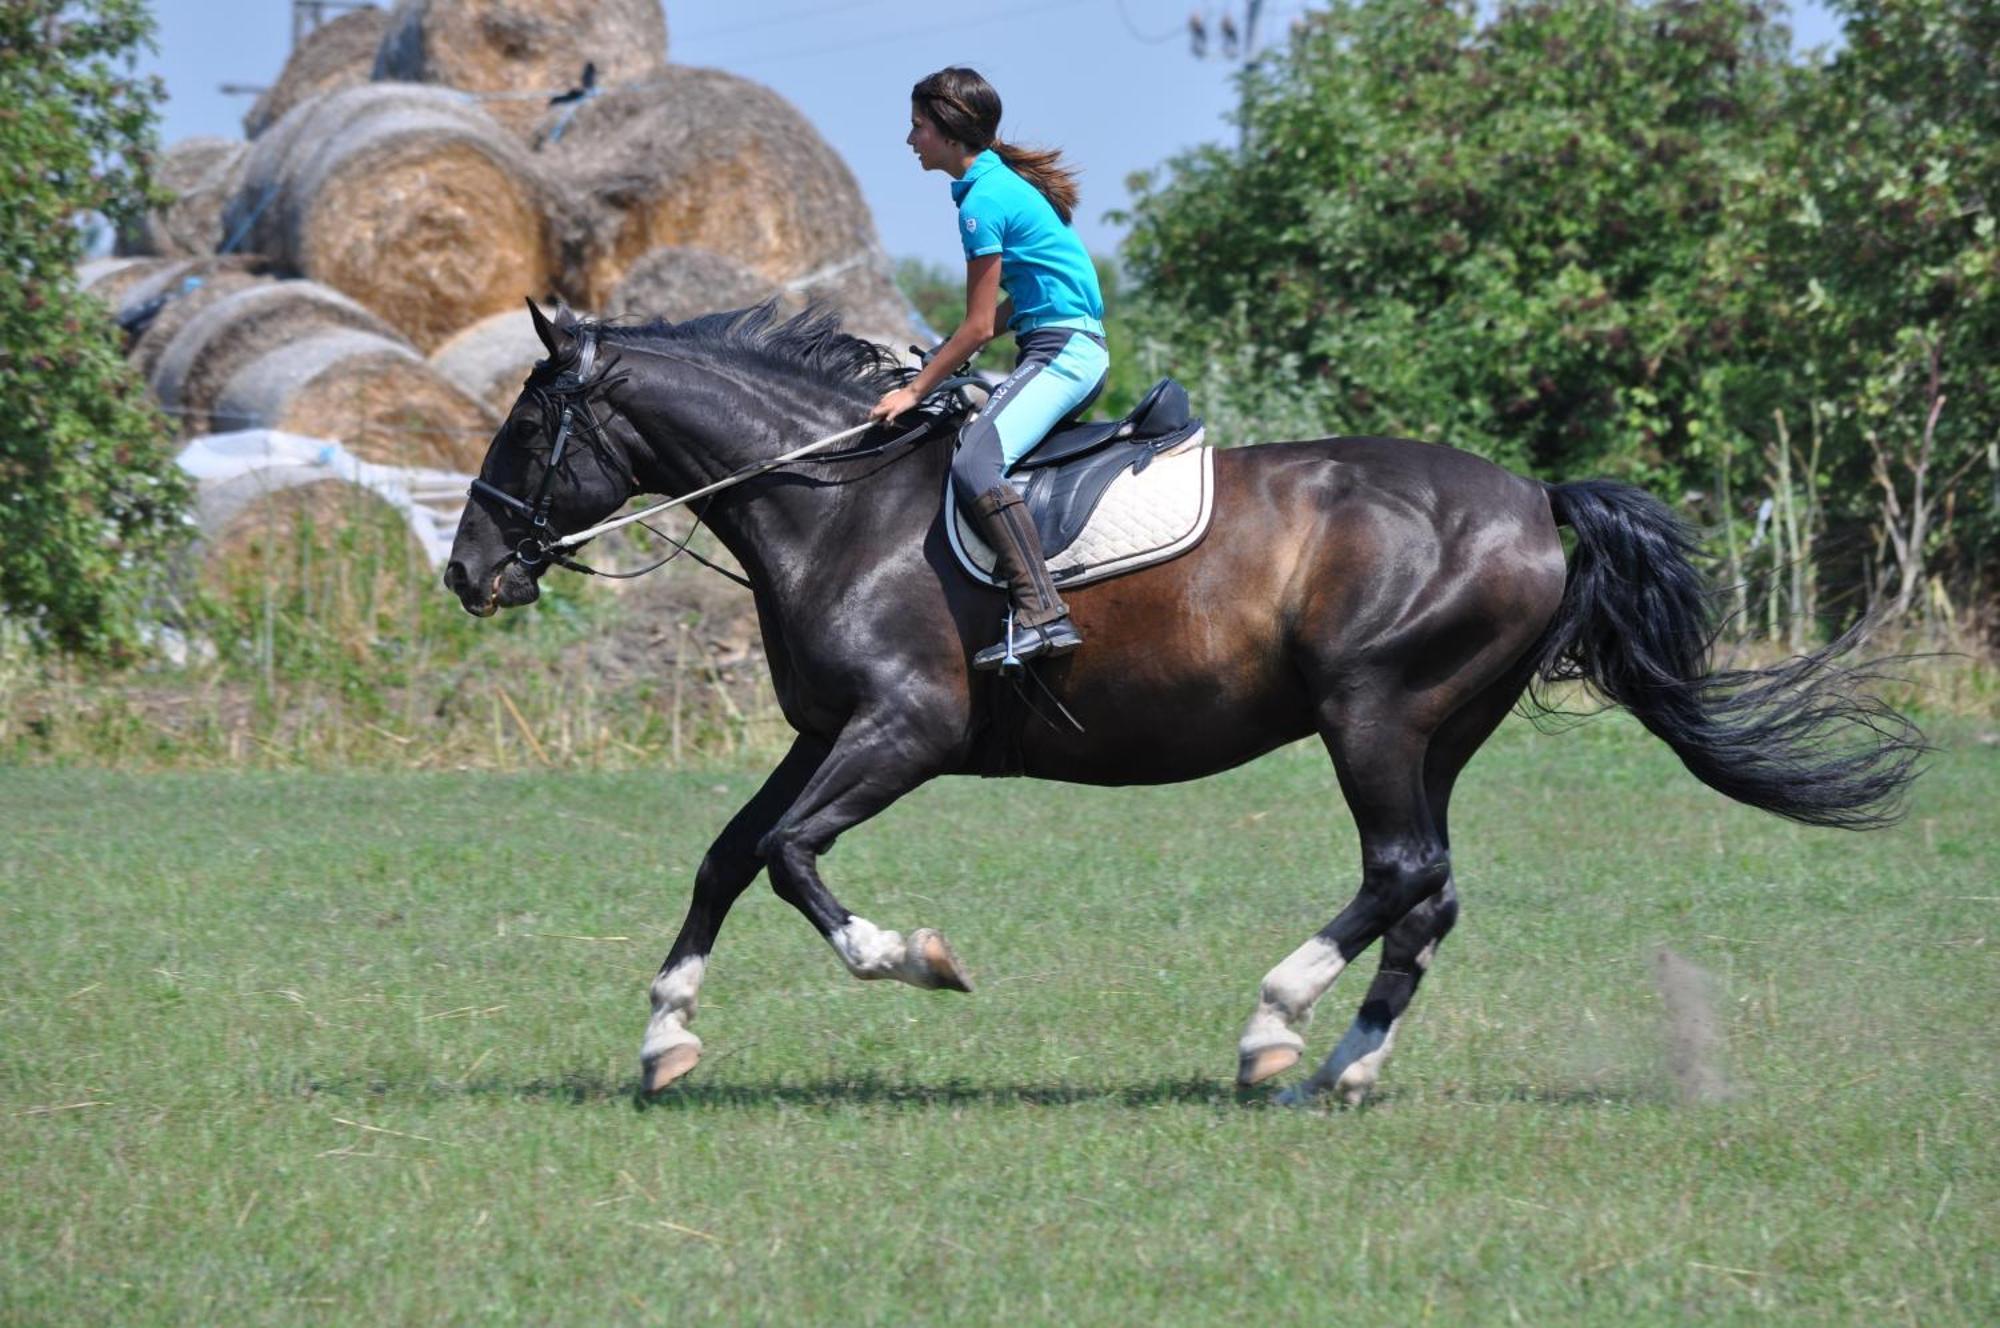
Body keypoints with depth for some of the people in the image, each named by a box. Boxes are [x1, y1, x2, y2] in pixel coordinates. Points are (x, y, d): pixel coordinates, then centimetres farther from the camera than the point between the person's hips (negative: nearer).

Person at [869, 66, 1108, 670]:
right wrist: (939, 358, 17)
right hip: (1070, 353, 11)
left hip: (1062, 355, -11)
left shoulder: (984, 200, -13)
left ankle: (1043, 614, -38)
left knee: (975, 462, -27)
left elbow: (979, 327, -12)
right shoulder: (1003, 183, 16)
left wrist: (915, 390, -5)